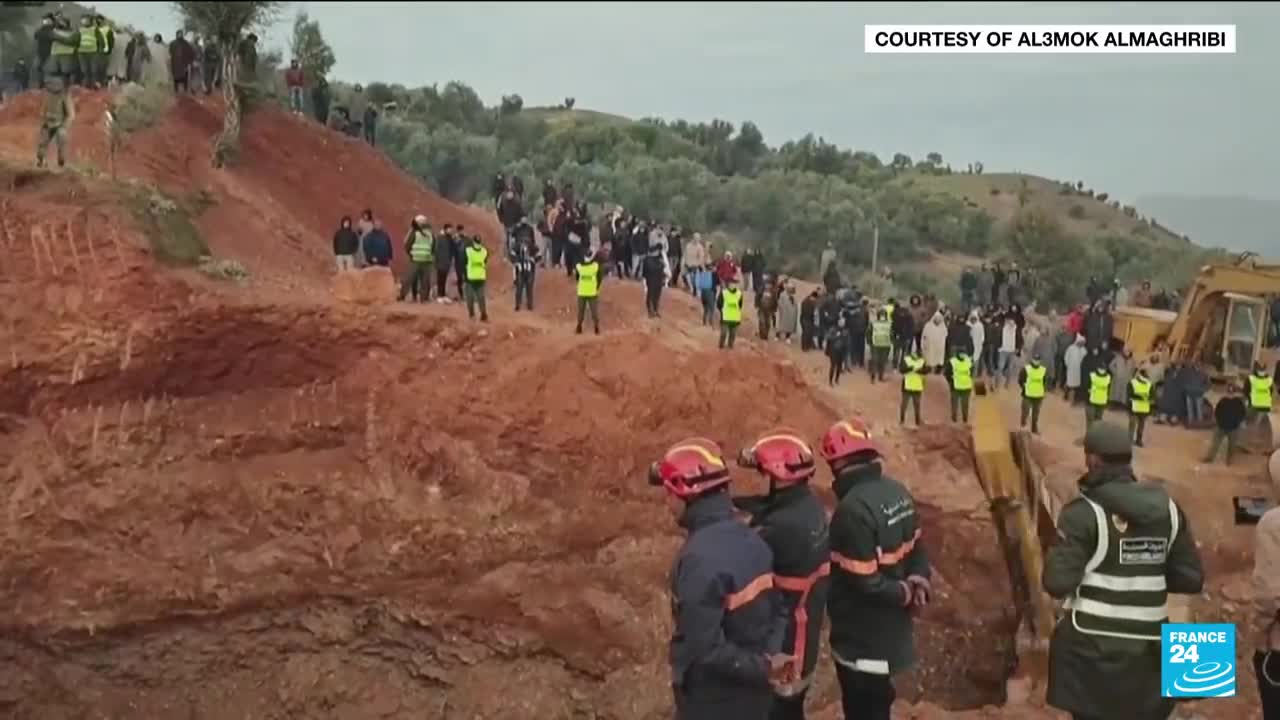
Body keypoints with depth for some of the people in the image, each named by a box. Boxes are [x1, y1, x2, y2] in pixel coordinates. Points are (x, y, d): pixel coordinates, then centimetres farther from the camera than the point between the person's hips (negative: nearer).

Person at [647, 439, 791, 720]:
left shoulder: (700, 558, -28)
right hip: (753, 693, 8)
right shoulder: (751, 539, 0)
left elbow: (703, 647, -29)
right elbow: (775, 610, 6)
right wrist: (767, 658, -8)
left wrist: (761, 668, -17)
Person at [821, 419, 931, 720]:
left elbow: (864, 583, -26)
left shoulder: (854, 508, -29)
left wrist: (906, 593, -11)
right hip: (889, 629, 9)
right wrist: (918, 582, -3)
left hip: (862, 637, -9)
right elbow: (915, 548, 11)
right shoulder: (897, 492, 1)